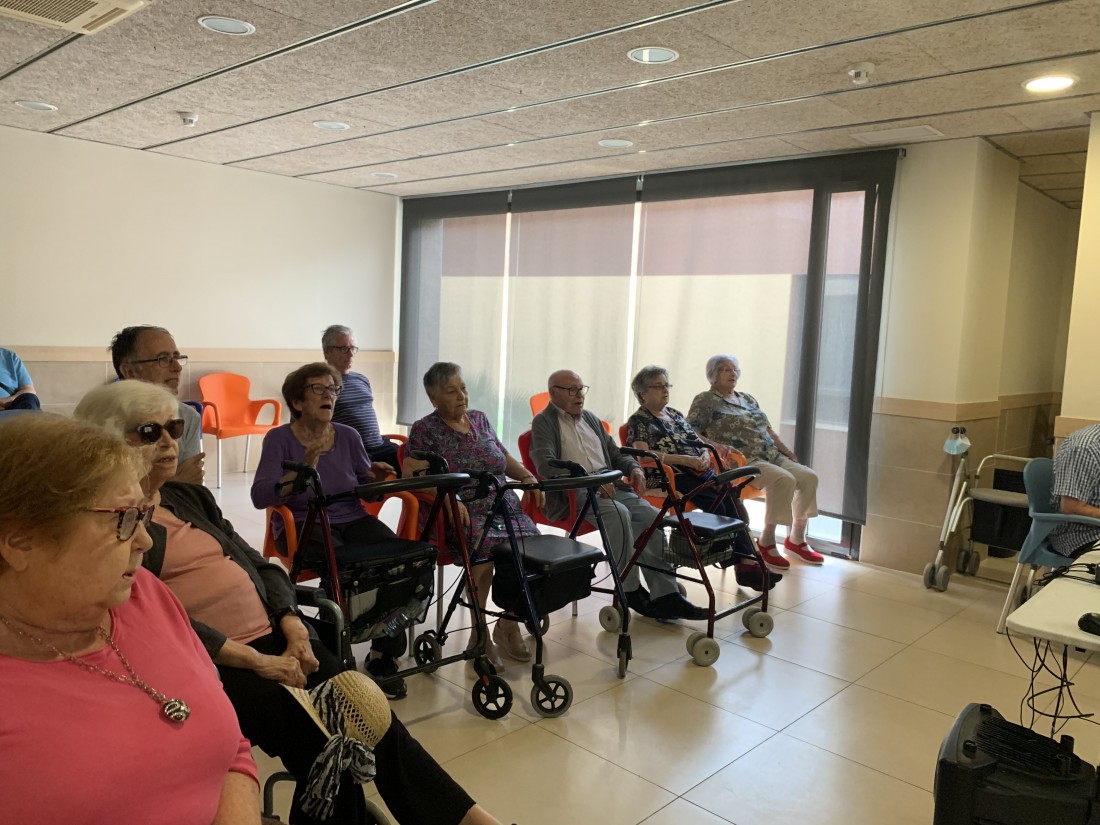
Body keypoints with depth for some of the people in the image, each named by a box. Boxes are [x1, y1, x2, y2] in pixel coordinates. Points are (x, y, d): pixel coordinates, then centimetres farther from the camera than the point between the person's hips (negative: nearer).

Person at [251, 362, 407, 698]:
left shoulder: (348, 436, 9)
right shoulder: (280, 438, -2)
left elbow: (366, 489, 18)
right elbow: (260, 496, -15)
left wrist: (376, 478, -5)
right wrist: (302, 471, -28)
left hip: (352, 520, 4)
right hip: (304, 525, -4)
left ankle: (385, 656, -9)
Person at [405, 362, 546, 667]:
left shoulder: (480, 419, 19)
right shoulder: (424, 430, 2)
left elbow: (504, 457, 29)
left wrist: (527, 477, 10)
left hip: (503, 507, 5)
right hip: (459, 513, -5)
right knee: (485, 546, -34)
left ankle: (508, 625, -1)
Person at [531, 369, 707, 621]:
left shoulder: (591, 419, 25)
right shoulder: (543, 422, 3)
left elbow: (615, 454, 29)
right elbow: (545, 464, -13)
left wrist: (633, 468, 5)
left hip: (609, 486, 7)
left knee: (652, 515, -17)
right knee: (619, 513, -32)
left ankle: (665, 596, -17)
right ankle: (631, 591, -18)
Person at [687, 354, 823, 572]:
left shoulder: (747, 399, 25)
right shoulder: (705, 401, 2)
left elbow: (768, 430, 26)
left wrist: (786, 450, 12)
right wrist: (715, 447, -21)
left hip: (772, 456, 8)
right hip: (743, 461, -8)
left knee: (809, 477, -11)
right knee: (784, 480, -30)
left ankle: (796, 539, 2)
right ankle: (766, 542, -19)